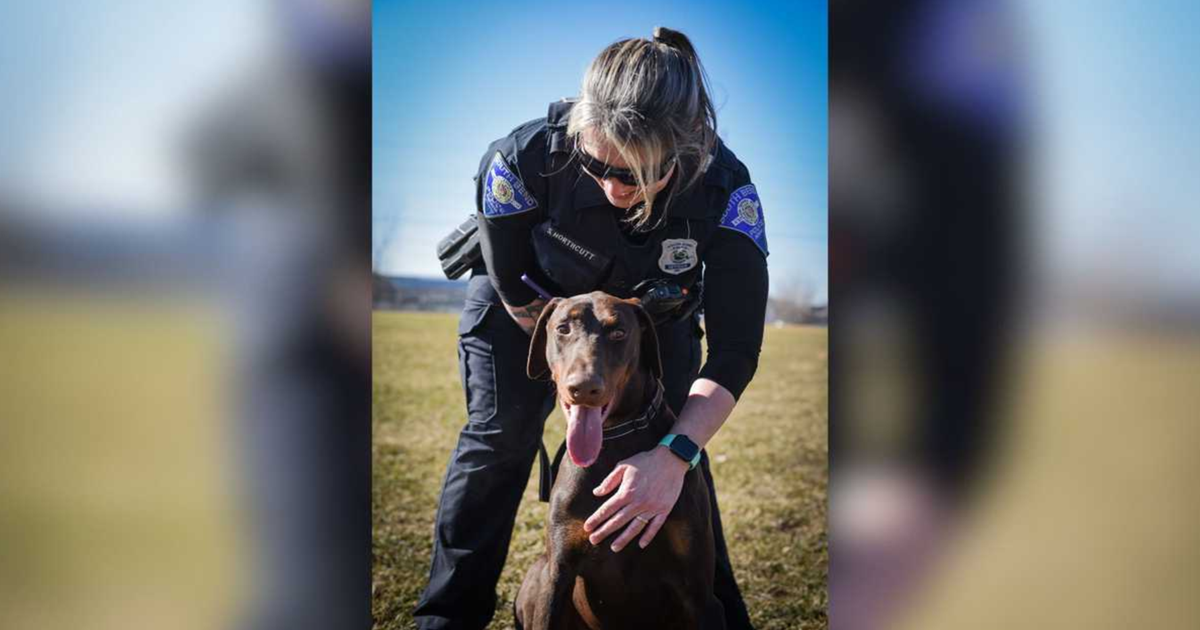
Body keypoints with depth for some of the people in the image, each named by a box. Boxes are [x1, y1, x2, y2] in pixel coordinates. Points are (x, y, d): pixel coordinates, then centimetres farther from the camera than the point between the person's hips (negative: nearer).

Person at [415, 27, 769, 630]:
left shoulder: (725, 190, -38)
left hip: (651, 307, 1)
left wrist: (675, 453, -48)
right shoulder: (525, 159, -40)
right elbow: (516, 290, -23)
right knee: (498, 437, -6)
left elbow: (735, 348, -35)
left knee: (675, 434, -3)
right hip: (530, 294, -1)